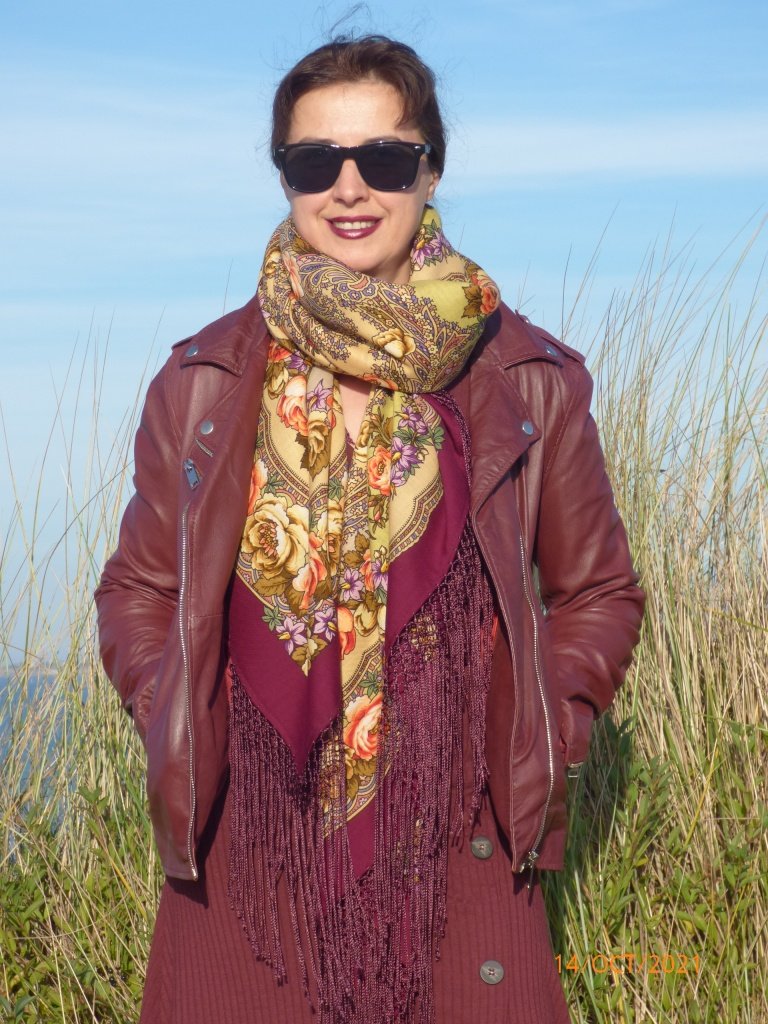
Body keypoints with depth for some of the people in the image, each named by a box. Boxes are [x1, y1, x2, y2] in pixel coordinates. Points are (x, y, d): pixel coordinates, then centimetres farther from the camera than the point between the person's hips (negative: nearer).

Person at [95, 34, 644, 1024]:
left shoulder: (530, 383, 1)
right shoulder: (201, 383, 3)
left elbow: (598, 592, 11)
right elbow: (137, 589, 13)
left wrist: (538, 744, 0)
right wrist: (178, 731, 1)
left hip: (457, 853, 0)